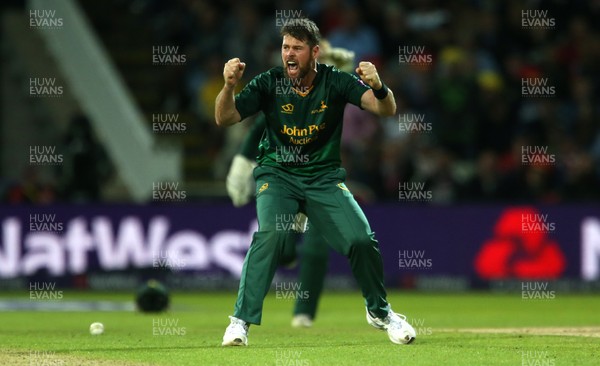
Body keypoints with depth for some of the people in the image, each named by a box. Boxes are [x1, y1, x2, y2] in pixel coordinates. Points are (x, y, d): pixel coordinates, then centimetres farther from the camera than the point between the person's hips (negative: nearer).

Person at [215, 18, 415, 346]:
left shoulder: (335, 82, -8)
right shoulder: (269, 83, -8)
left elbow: (387, 110, -16)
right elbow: (224, 119, -13)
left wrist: (378, 87, -39)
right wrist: (229, 85, -33)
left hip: (324, 177, 1)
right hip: (277, 174, -1)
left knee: (361, 239, -14)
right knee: (269, 232, -29)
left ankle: (379, 311, 14)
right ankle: (241, 319, -22)